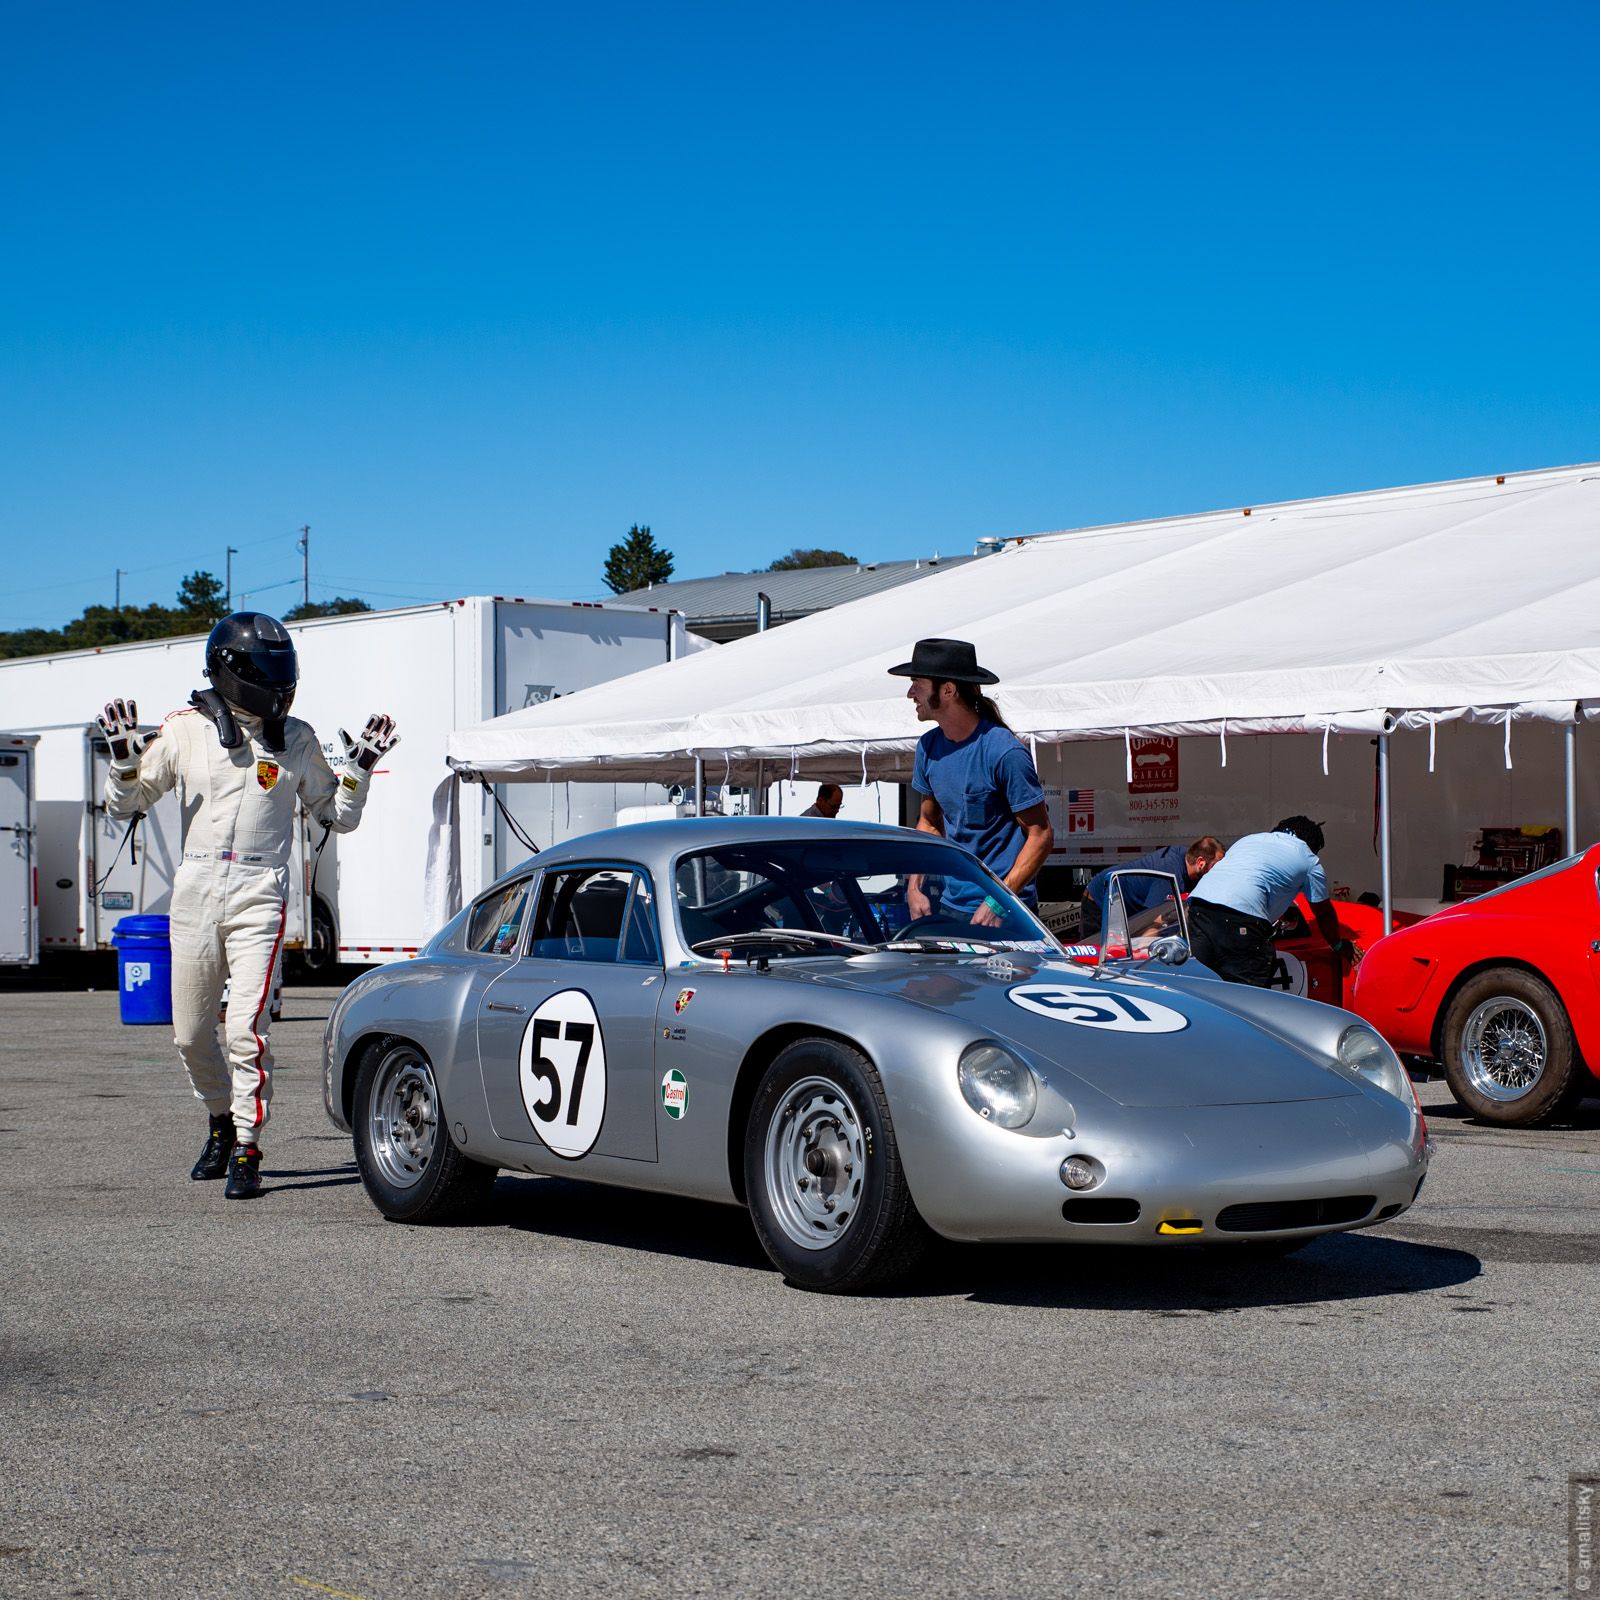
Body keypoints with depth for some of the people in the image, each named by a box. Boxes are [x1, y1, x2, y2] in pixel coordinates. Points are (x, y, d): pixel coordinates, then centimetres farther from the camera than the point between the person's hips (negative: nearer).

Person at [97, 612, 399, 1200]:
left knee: (246, 1029, -14)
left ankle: (246, 1150, -5)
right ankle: (222, 1121, 35)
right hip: (195, 894, 2)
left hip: (260, 896, -2)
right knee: (190, 1035, 11)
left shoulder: (296, 739, 5)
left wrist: (359, 767, -1)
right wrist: (125, 758, -8)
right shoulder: (185, 730, 4)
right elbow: (124, 805, 11)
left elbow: (339, 817, 13)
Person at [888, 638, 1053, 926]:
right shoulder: (929, 746, 7)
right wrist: (914, 887, 4)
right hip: (950, 905, 6)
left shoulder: (1004, 752, -14)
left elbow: (1041, 835, -13)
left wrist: (997, 903, -20)